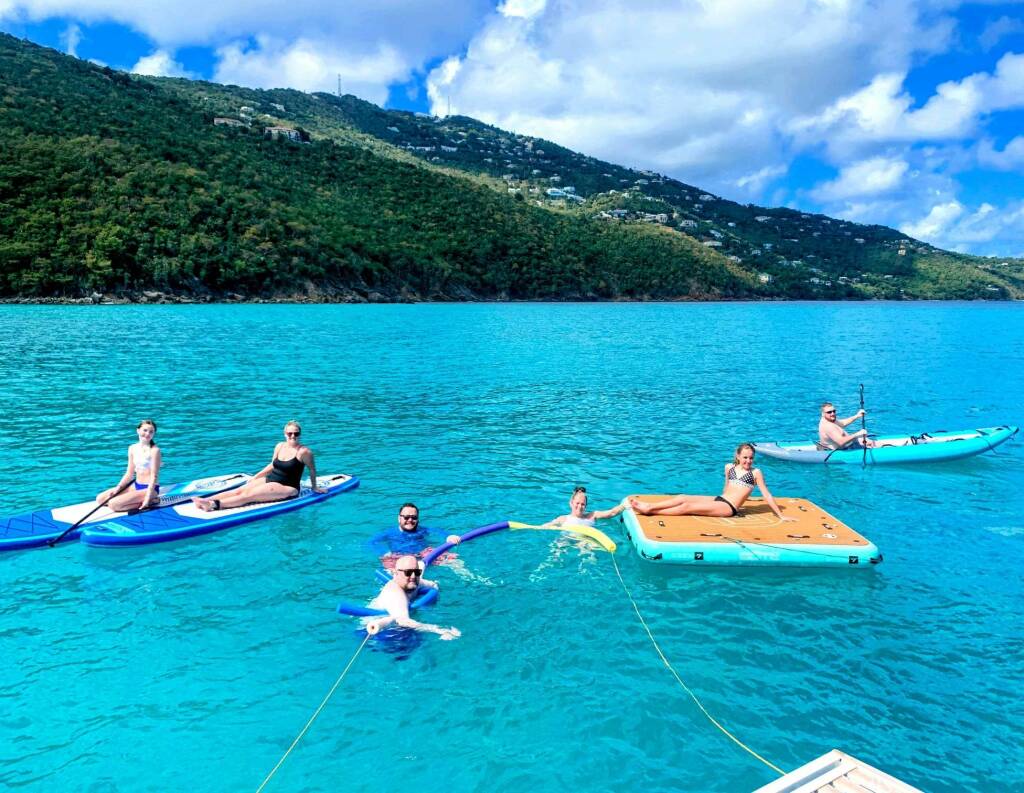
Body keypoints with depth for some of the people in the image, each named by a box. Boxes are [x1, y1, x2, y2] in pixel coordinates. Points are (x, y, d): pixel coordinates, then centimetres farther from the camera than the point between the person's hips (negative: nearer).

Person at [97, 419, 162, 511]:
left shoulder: (154, 450, -14)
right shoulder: (132, 448, 7)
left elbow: (154, 476, -16)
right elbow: (129, 473, 9)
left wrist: (148, 498, -22)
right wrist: (118, 487, -5)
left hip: (149, 488, -8)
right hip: (136, 486, 8)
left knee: (113, 504, -19)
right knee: (100, 499, 4)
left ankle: (151, 501, -9)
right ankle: (139, 500, 3)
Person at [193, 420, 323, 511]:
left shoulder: (304, 451, -15)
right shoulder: (279, 446, 7)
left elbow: (312, 469, -4)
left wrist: (314, 487, 3)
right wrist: (255, 477, 17)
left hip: (287, 489, -7)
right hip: (270, 480, 7)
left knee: (249, 495, -24)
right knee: (240, 490, -12)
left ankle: (215, 505, -38)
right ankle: (206, 500, -25)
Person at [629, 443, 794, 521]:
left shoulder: (755, 473, -4)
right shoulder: (729, 467, 10)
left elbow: (767, 495, -2)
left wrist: (781, 516, -2)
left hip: (729, 509, -6)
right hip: (718, 500, 6)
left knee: (687, 507, -18)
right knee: (683, 498, -12)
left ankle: (649, 510, -20)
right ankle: (648, 505, -15)